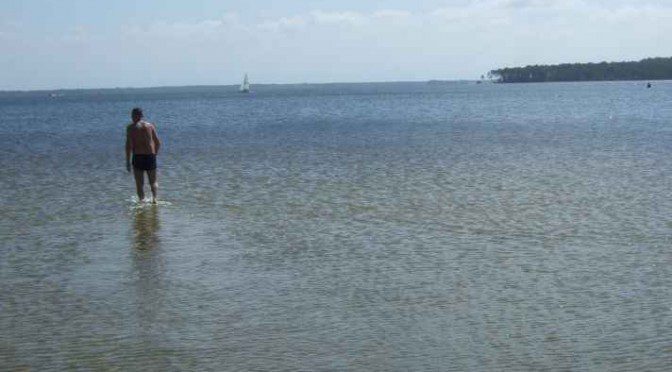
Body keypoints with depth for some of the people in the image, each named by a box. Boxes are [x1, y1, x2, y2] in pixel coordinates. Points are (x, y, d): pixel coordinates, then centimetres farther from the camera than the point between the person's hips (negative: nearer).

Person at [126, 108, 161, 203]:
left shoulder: (131, 127, -3)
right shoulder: (150, 126, 5)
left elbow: (129, 145, -10)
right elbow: (158, 143, 5)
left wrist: (128, 161, -8)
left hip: (138, 157, -2)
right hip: (150, 156, 2)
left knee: (139, 183, 8)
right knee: (153, 181, 15)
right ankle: (154, 198, -5)